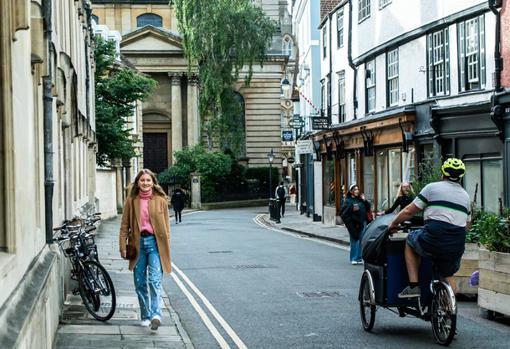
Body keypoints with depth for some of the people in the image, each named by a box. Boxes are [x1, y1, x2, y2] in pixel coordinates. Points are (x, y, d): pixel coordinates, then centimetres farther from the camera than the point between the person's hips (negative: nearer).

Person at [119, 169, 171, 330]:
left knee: (154, 280, -15)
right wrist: (123, 247, 0)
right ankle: (145, 316, 18)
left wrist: (166, 248, 2)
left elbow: (166, 226, 5)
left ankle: (156, 314, -21)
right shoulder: (131, 201, 5)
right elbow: (124, 225, 6)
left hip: (155, 242, -2)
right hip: (138, 243, 2)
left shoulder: (160, 200, 2)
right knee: (140, 282, 7)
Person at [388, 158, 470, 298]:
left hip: (433, 240, -4)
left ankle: (413, 285, 15)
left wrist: (393, 224, 17)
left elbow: (409, 211, 2)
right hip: (456, 246, 4)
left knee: (410, 241, 25)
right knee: (448, 276, 27)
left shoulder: (432, 187, 2)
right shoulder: (465, 196, 18)